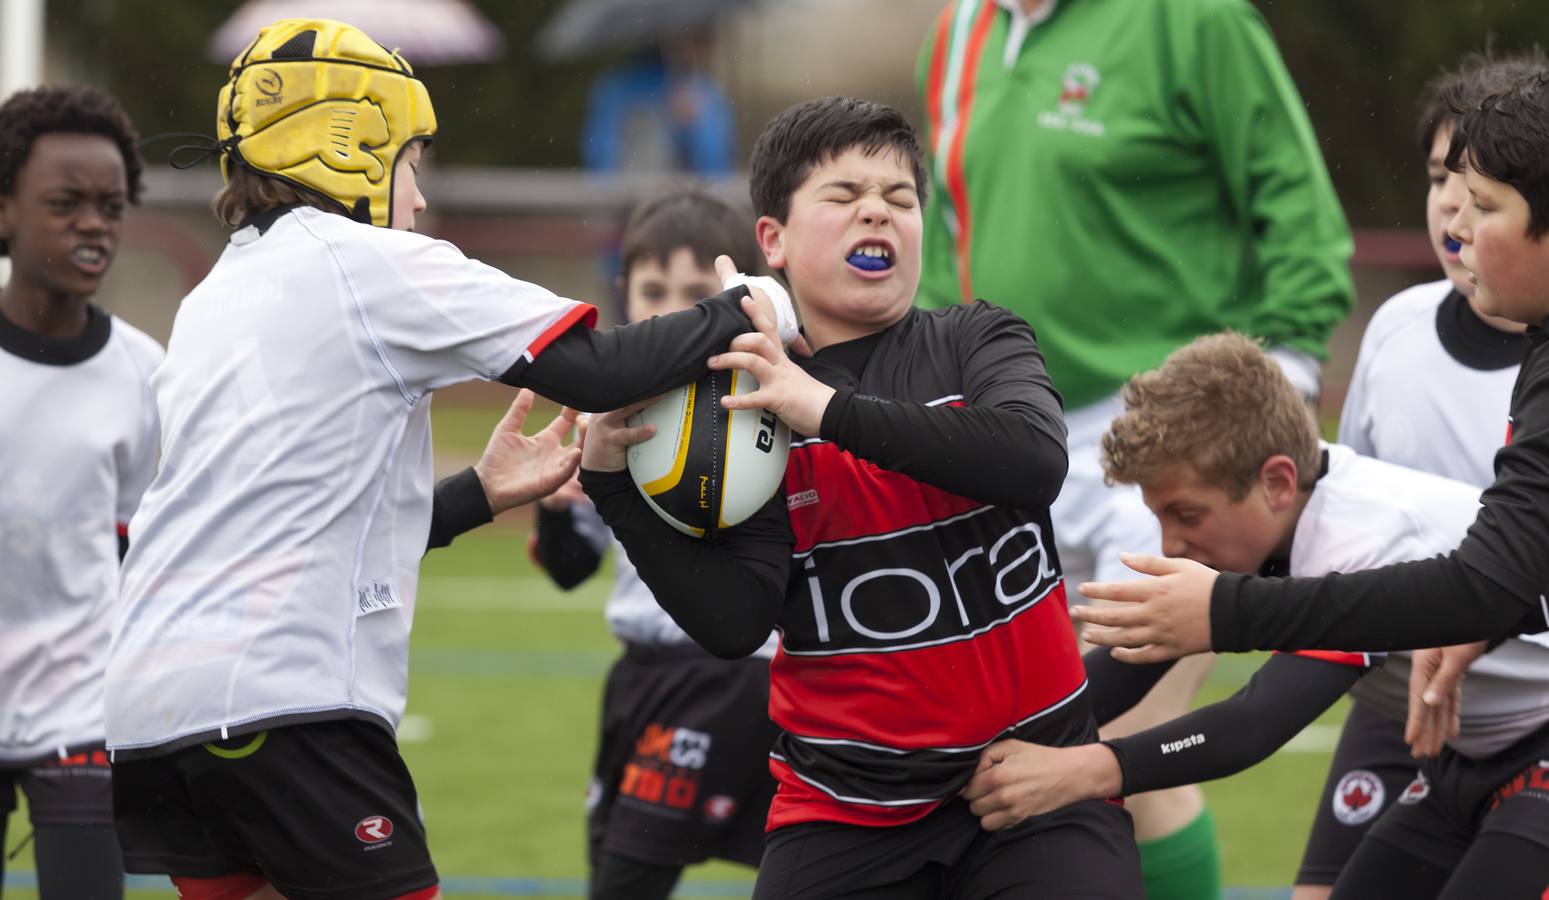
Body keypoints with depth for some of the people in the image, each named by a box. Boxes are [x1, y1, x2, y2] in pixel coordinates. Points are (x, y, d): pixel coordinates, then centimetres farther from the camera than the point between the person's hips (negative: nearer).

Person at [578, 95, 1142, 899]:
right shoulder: (744, 410, 0)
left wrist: (832, 410, -24)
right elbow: (734, 623, -10)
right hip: (845, 815, 0)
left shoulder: (977, 344, 3)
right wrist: (614, 478, -19)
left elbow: (1035, 457, -20)